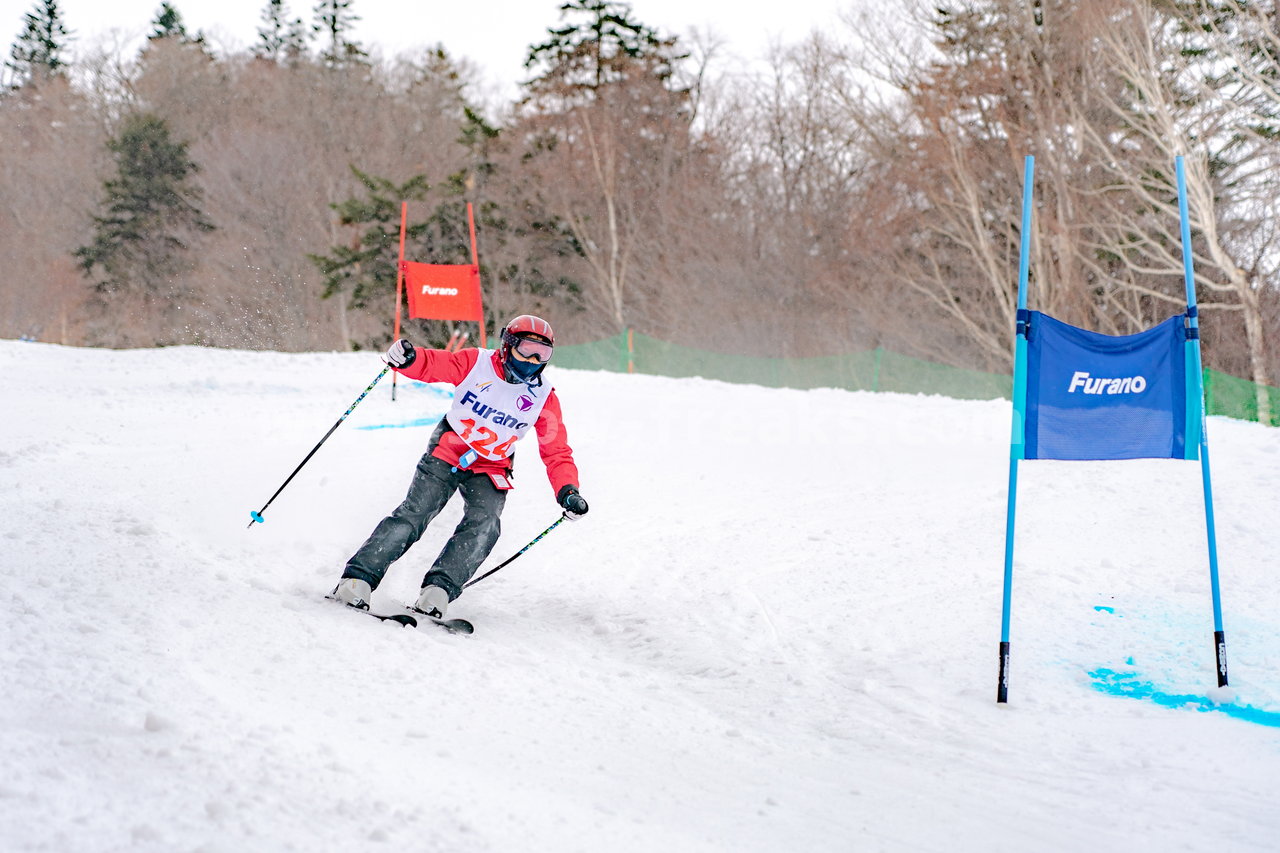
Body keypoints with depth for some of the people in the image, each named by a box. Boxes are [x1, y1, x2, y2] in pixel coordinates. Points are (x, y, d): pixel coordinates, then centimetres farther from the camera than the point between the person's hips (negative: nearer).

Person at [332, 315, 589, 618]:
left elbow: (556, 452, -4)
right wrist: (407, 357, -38)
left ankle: (438, 590, -27)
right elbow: (431, 364, -13)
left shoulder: (544, 398, -6)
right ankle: (358, 578, -14)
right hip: (447, 453, -2)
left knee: (484, 525, -24)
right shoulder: (476, 363, -11)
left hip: (490, 470, 2)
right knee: (414, 514, -16)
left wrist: (567, 491, -20)